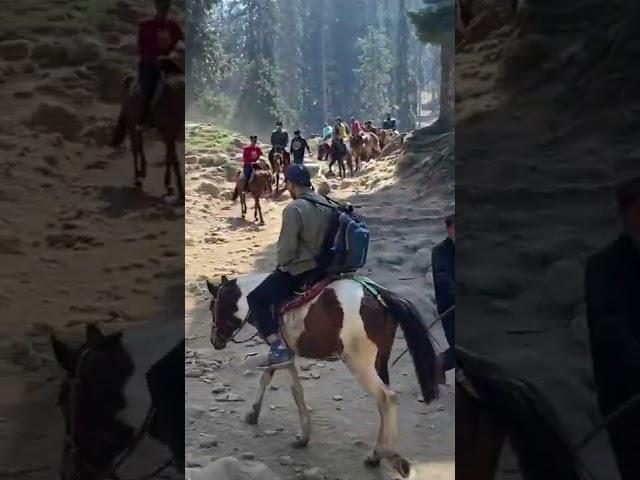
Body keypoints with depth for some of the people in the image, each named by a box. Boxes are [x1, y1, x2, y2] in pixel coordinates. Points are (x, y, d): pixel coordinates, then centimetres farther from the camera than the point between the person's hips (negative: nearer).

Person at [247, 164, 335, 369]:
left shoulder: (294, 209, -21)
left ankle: (278, 348, -11)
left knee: (255, 299, 0)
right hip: (324, 266, 9)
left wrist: (282, 265, 0)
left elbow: (286, 247, -19)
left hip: (298, 270, -9)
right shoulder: (327, 204, 3)